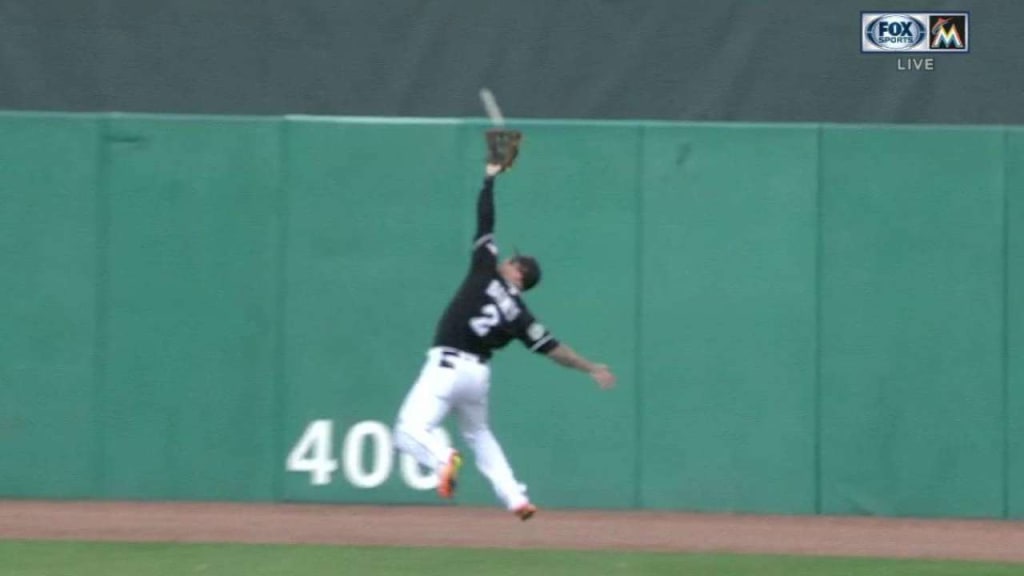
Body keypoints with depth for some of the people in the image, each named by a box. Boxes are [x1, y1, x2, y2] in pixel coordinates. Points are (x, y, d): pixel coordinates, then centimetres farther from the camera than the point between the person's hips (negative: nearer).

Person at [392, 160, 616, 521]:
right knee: (478, 434, 27)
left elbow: (485, 222, -1)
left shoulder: (486, 273, -3)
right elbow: (553, 349, 2)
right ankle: (516, 498, 19)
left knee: (410, 431, -12)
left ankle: (442, 459, -42)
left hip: (446, 366, -5)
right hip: (479, 373, 5)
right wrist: (591, 368, 11)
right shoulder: (519, 315, 6)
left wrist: (490, 179, 8)